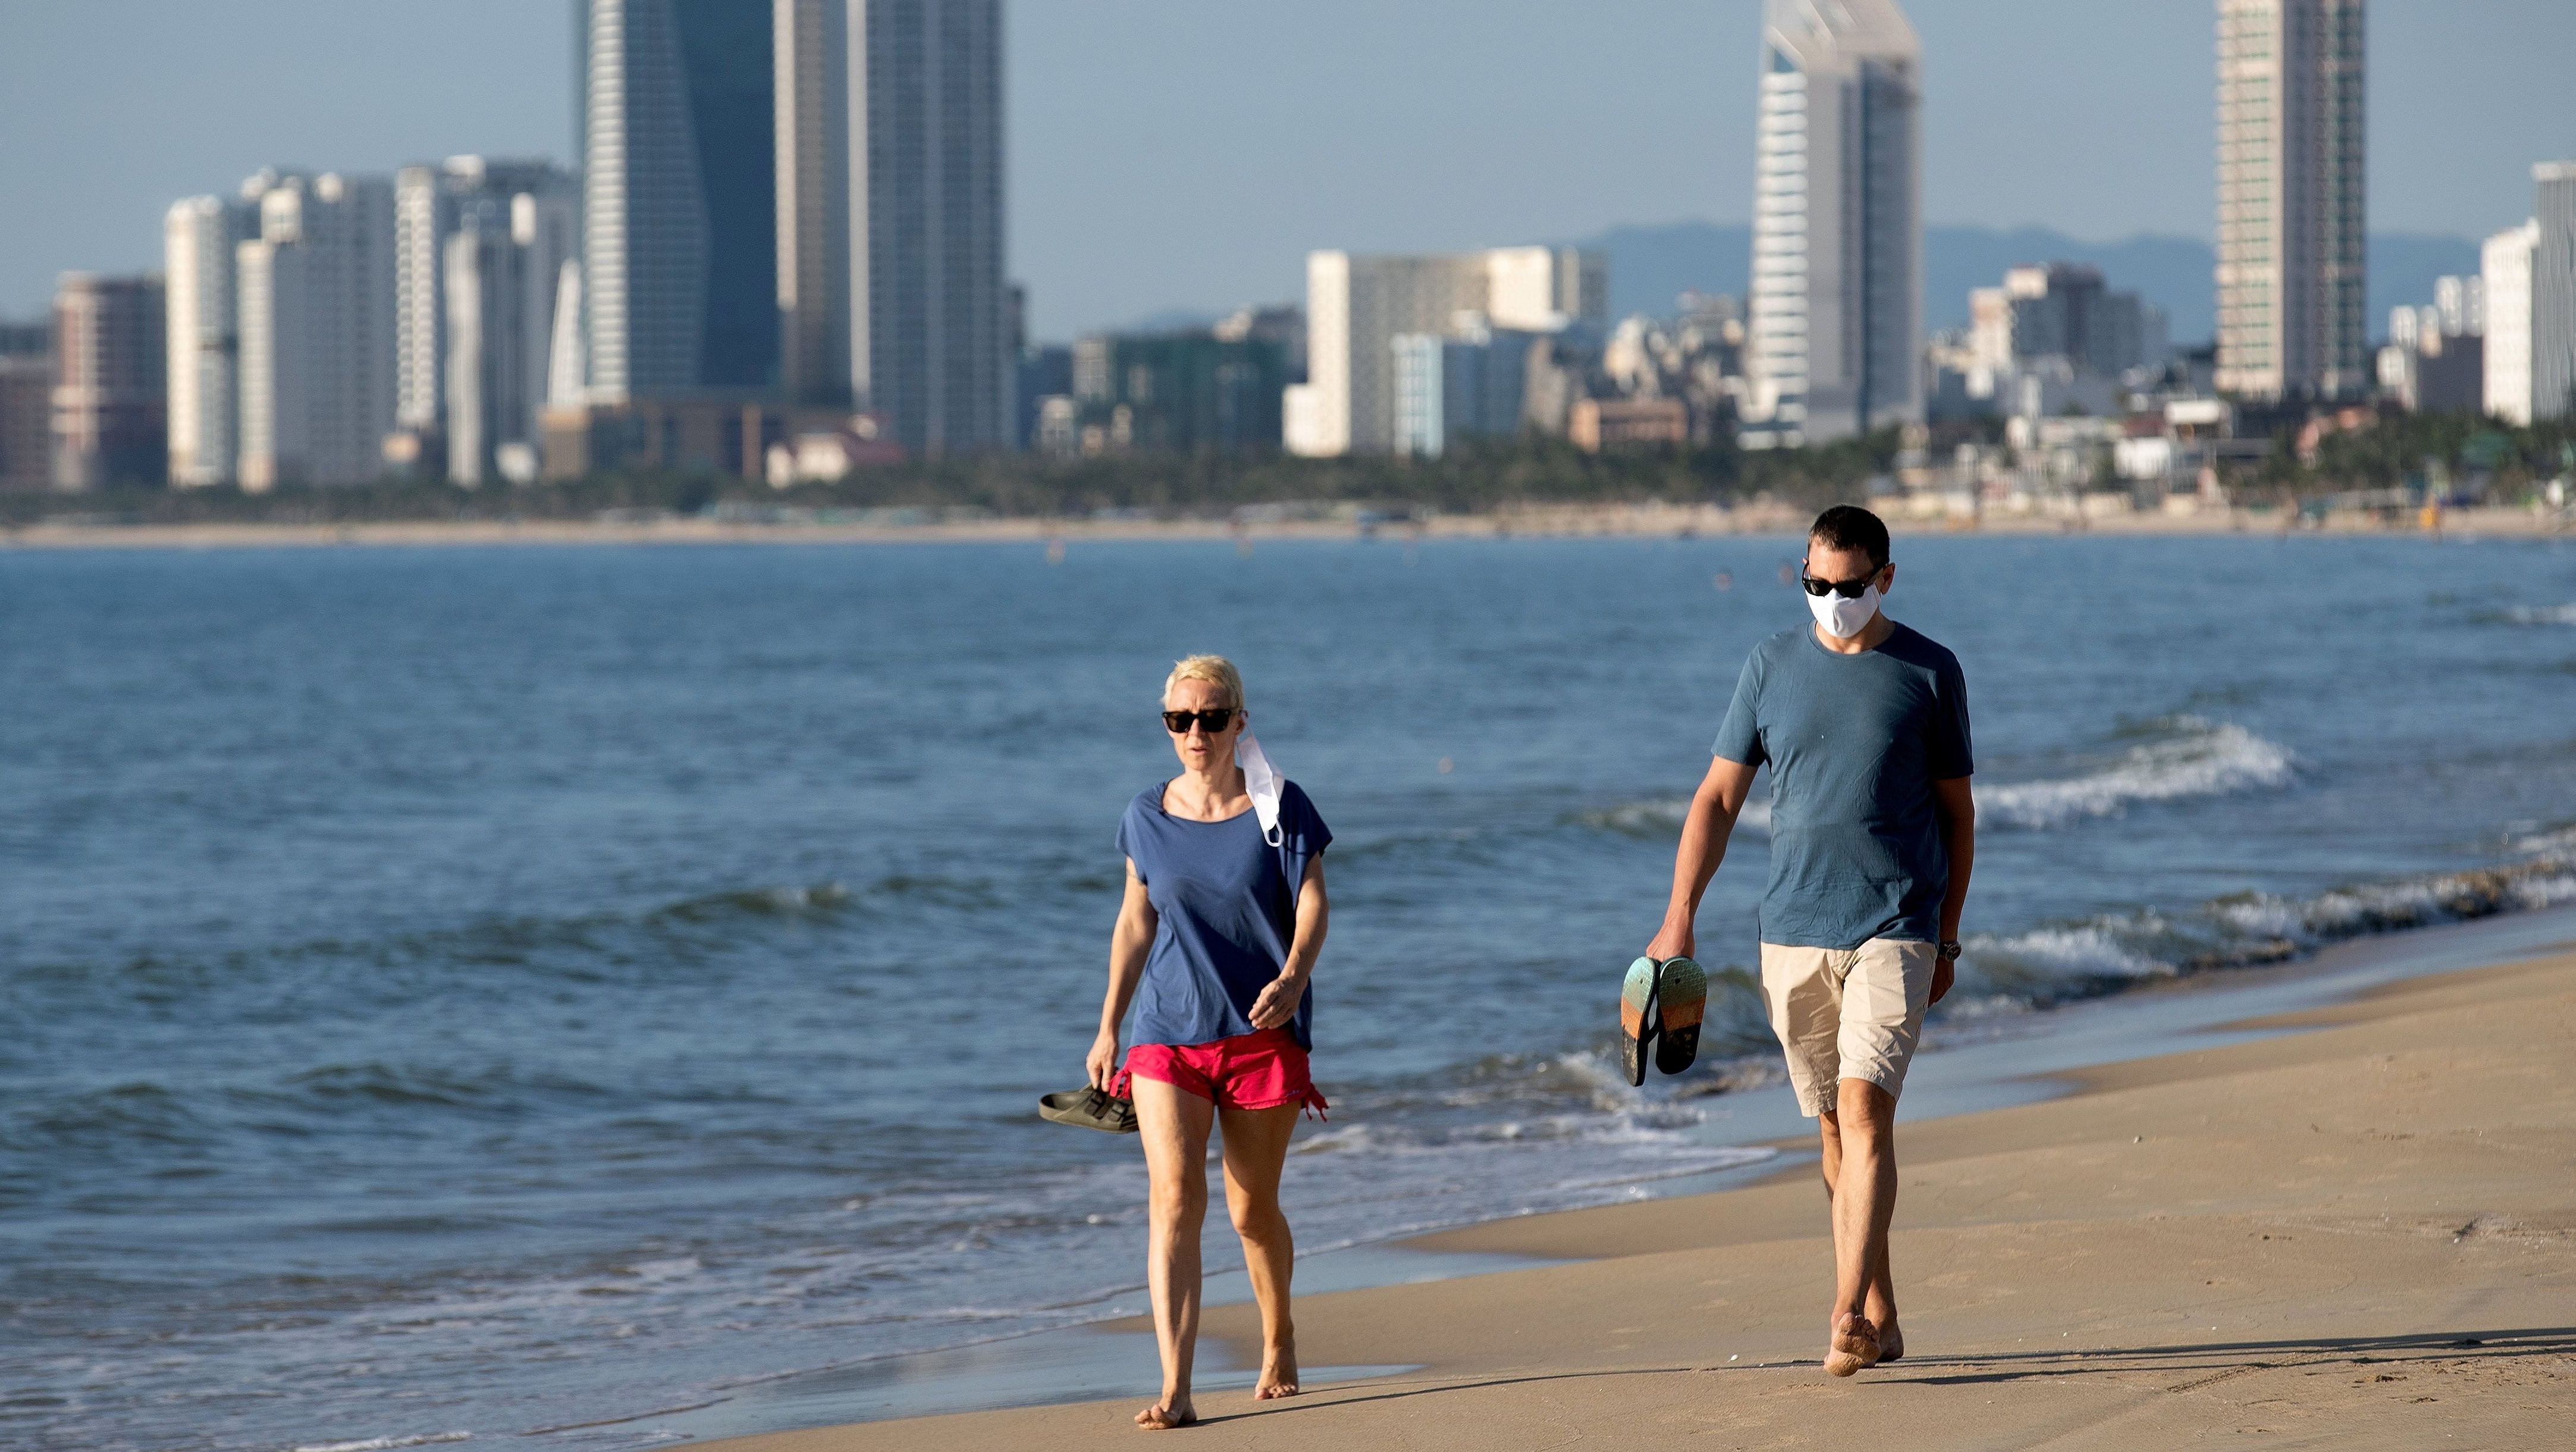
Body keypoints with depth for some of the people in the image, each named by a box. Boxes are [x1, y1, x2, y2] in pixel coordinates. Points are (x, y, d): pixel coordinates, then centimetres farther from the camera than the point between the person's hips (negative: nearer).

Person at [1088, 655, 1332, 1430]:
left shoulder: (1278, 807, -2)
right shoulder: (1148, 816, 4)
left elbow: (1312, 904, -5)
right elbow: (1135, 924, 12)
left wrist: (1294, 978, -25)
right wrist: (1107, 1029, 11)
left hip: (1262, 1034, -1)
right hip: (1169, 1034, 1)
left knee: (1252, 1208, 10)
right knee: (1173, 1199, -14)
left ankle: (1279, 1341, 39)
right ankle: (1175, 1389, -20)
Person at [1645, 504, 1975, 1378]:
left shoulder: (1929, 673, 2)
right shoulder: (1773, 666, 7)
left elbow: (1956, 812, 9)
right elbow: (1718, 797, 8)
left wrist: (1946, 938, 8)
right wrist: (1678, 919, 0)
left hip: (1894, 929, -3)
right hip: (1793, 934, 3)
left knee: (1865, 1108, -16)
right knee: (1834, 1128, 7)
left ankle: (1848, 1313, -21)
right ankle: (1879, 1316, 16)